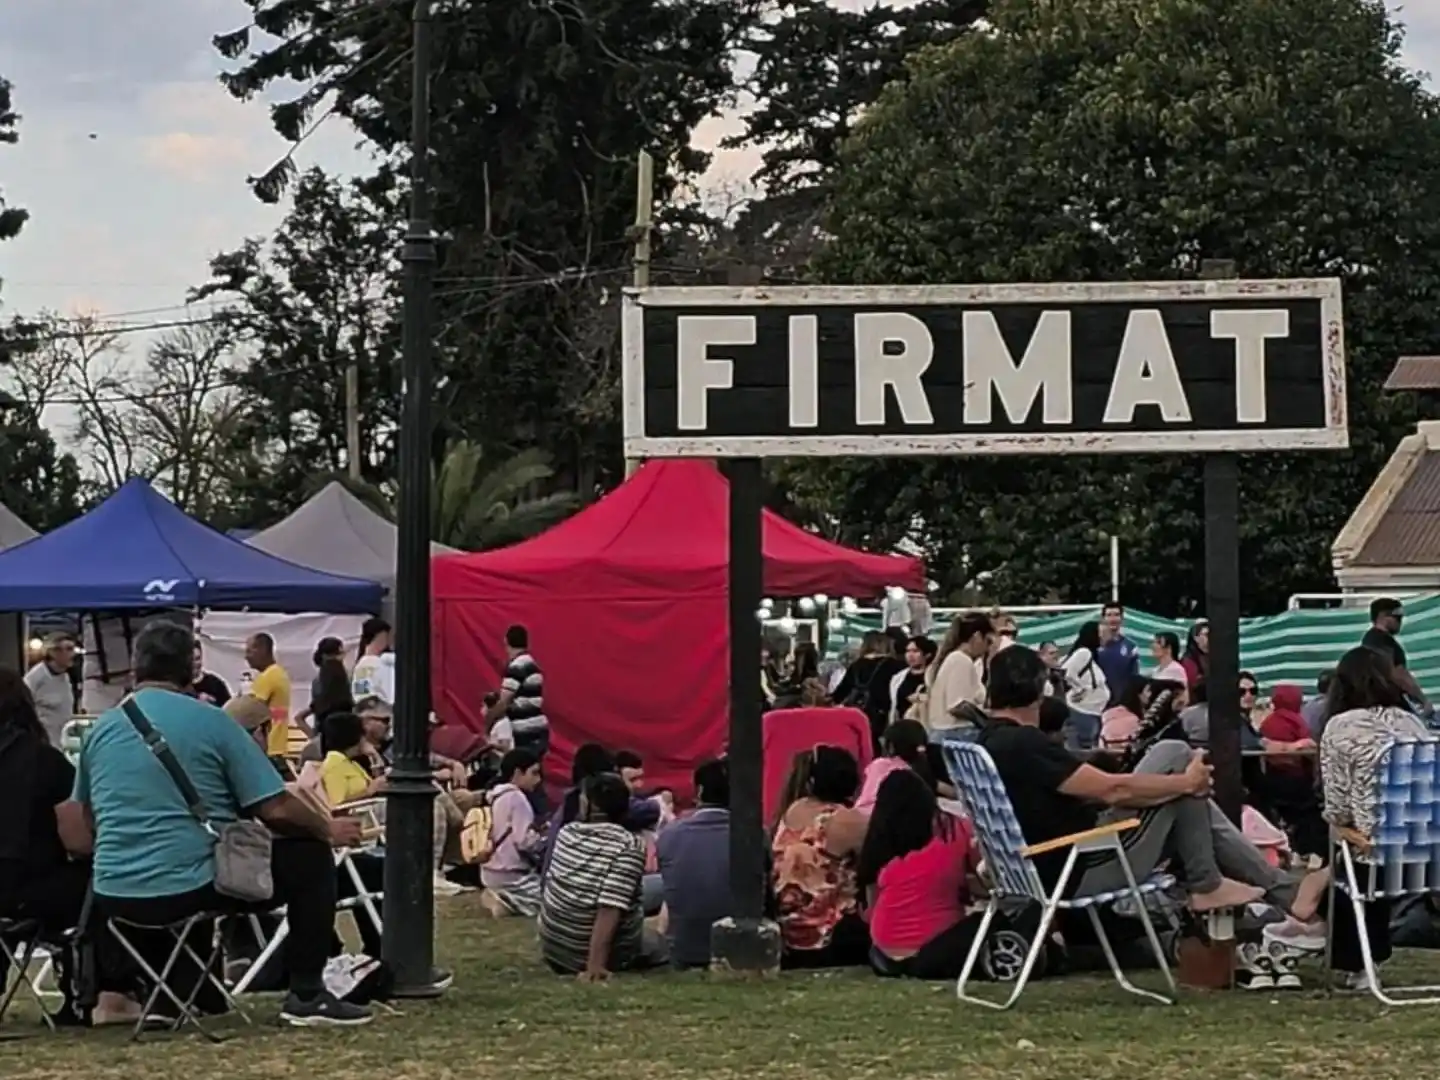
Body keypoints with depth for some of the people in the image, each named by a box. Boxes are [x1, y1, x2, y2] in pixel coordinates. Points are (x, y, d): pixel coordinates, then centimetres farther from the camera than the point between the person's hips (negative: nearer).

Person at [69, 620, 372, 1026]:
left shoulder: (101, 729, 8)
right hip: (191, 887, -6)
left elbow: (89, 826, 18)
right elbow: (276, 810, -7)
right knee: (310, 856, 11)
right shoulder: (211, 722, -5)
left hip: (114, 897, 6)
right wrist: (329, 829, 11)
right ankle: (306, 996, 10)